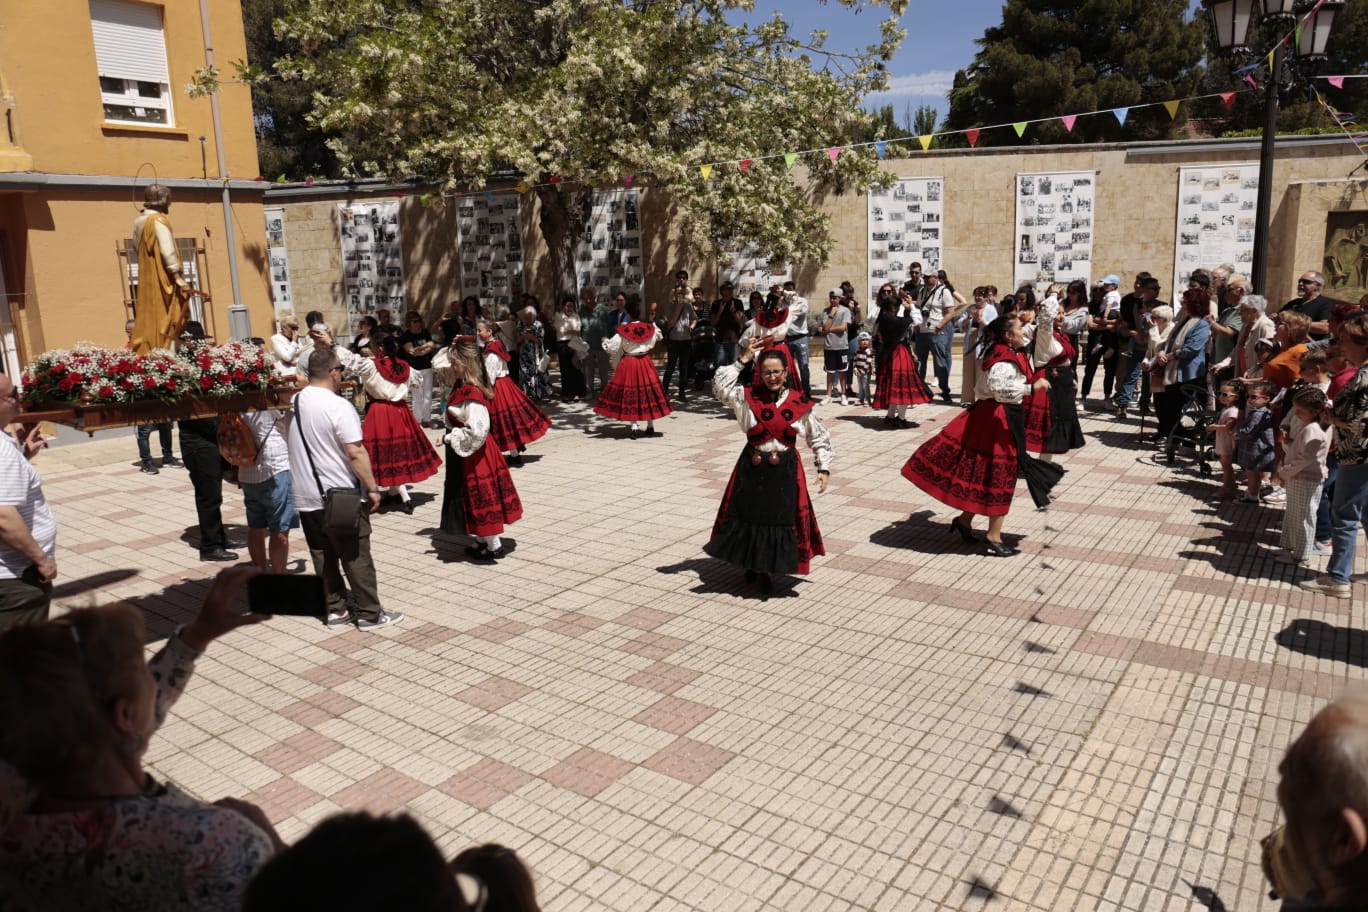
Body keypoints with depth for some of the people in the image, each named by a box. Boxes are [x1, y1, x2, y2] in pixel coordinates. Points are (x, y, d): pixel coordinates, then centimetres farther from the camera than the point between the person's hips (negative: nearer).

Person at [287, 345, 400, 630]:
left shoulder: (294, 402, 3)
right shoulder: (338, 406, -18)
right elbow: (356, 453, -20)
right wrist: (373, 489, -14)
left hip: (305, 497, 7)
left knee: (323, 556, 14)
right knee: (356, 557, 2)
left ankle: (335, 609, 22)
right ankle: (370, 614, 9)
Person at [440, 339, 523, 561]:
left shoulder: (471, 395, -26)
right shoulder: (464, 387, 3)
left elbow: (476, 431, -30)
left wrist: (449, 438, -21)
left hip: (470, 453, -10)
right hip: (466, 451, 10)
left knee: (480, 497, 3)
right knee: (479, 498, 18)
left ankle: (494, 545, 15)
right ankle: (484, 541, 31)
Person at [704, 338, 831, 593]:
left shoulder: (799, 403, -3)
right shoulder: (748, 397, -5)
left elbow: (819, 437, 5)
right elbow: (720, 387, -19)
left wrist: (824, 468, 0)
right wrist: (742, 360, -17)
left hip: (785, 471, 0)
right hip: (752, 468, 0)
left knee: (781, 519, 5)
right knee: (748, 515, 8)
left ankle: (768, 569, 23)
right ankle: (751, 564, 31)